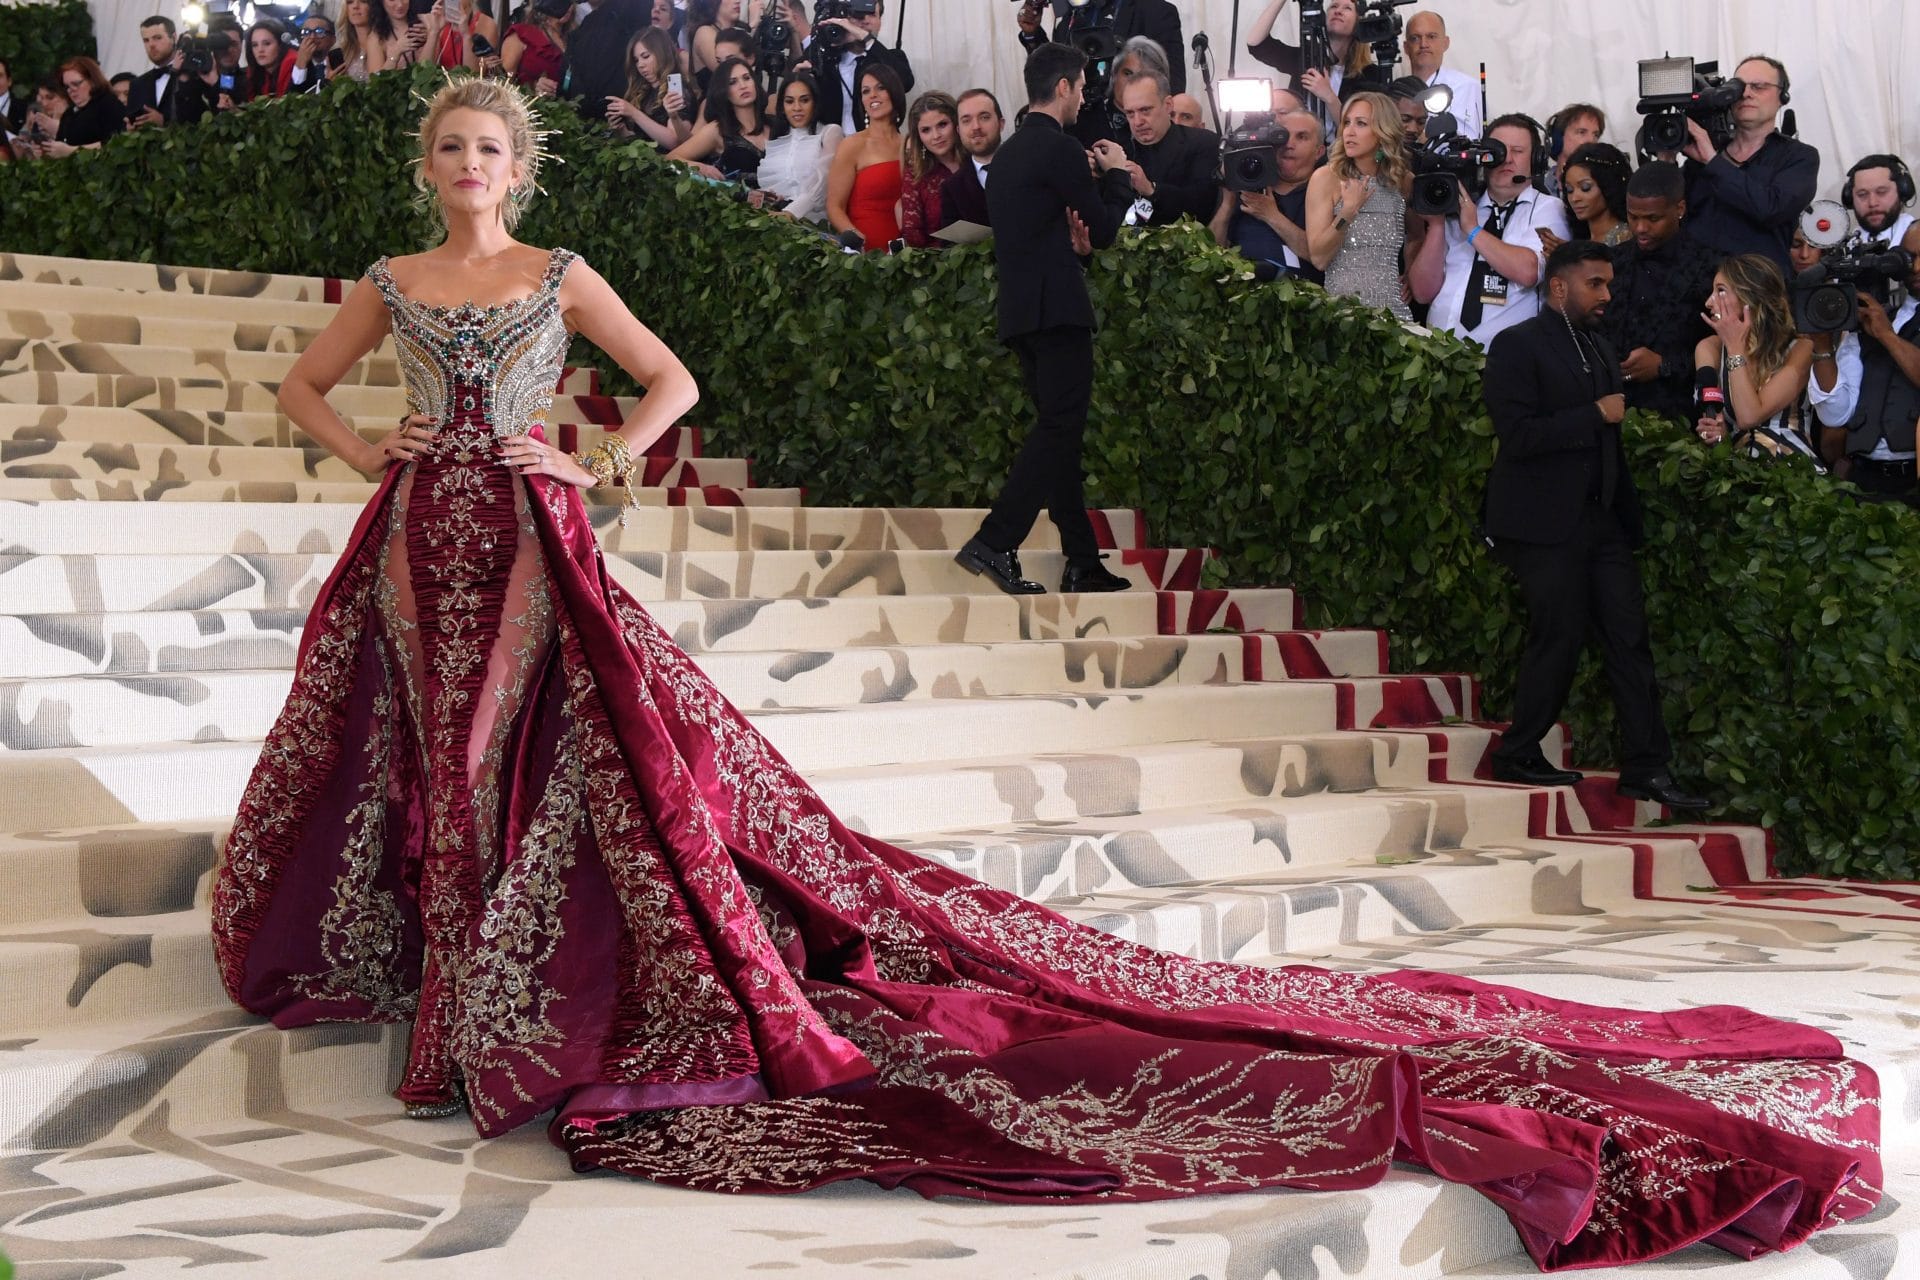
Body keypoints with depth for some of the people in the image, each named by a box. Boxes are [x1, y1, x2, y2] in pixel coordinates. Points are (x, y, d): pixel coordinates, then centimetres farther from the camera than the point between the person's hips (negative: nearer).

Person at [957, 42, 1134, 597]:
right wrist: (1116, 174, 9)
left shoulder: (1010, 152, 16)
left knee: (1058, 431, 10)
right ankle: (995, 543, -16)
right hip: (1058, 309, -9)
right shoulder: (1060, 148, -11)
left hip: (1021, 312, 9)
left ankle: (1083, 564, 14)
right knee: (1059, 430, -9)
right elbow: (1105, 230, -4)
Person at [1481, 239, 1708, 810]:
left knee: (1630, 639, 3)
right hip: (1545, 523, -8)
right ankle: (1517, 757, 13)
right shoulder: (1517, 345, -7)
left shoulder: (1598, 347, 18)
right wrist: (1596, 414, -16)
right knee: (1559, 637, -3)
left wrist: (1628, 513, 17)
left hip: (1600, 520, 8)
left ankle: (1646, 769, 5)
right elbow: (1518, 435, -19)